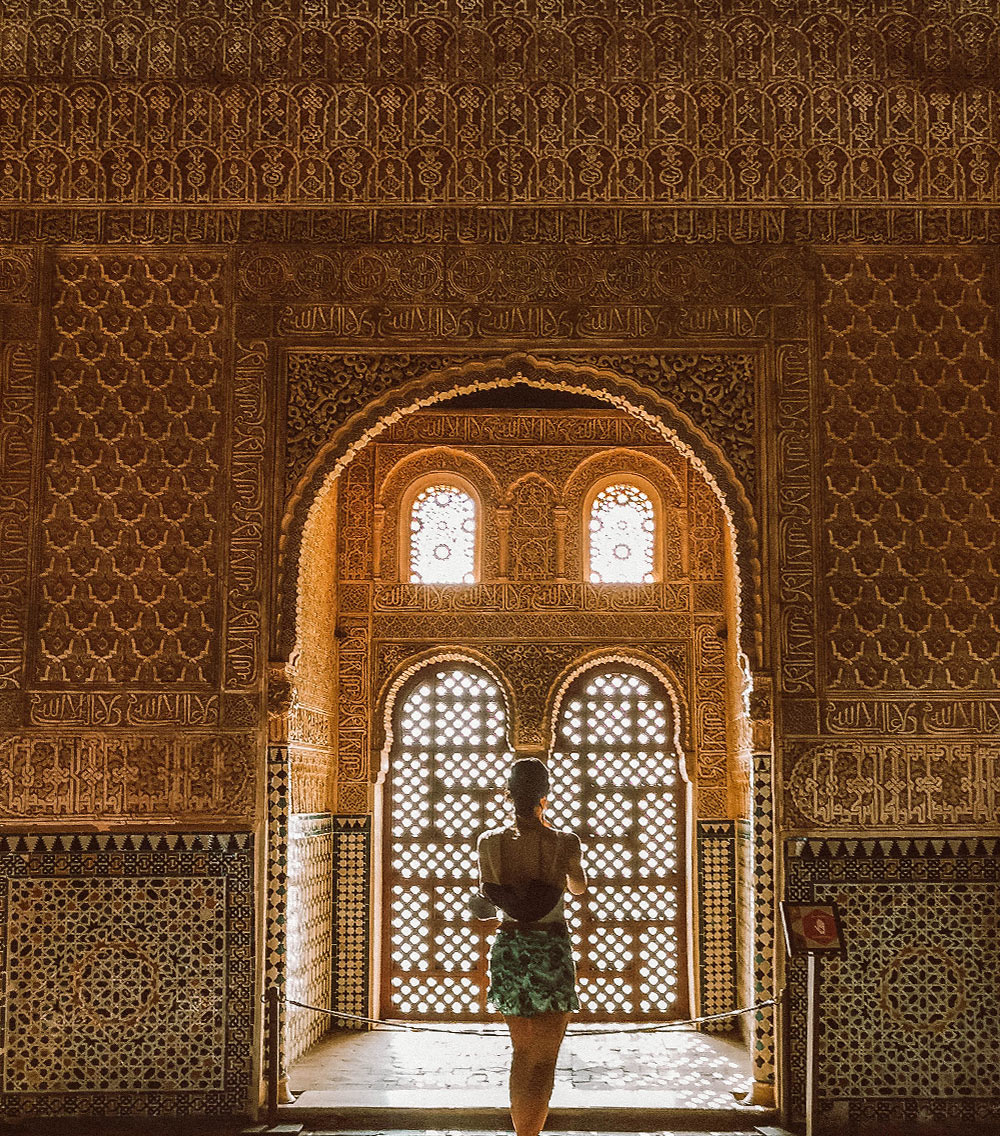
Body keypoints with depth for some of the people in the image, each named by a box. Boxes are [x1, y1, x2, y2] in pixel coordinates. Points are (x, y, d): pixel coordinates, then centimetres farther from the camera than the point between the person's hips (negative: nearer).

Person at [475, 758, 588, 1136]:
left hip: (508, 946, 4)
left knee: (522, 1052, 20)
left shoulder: (489, 842, -5)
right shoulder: (565, 843, -12)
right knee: (544, 1059, 3)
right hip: (552, 949, -3)